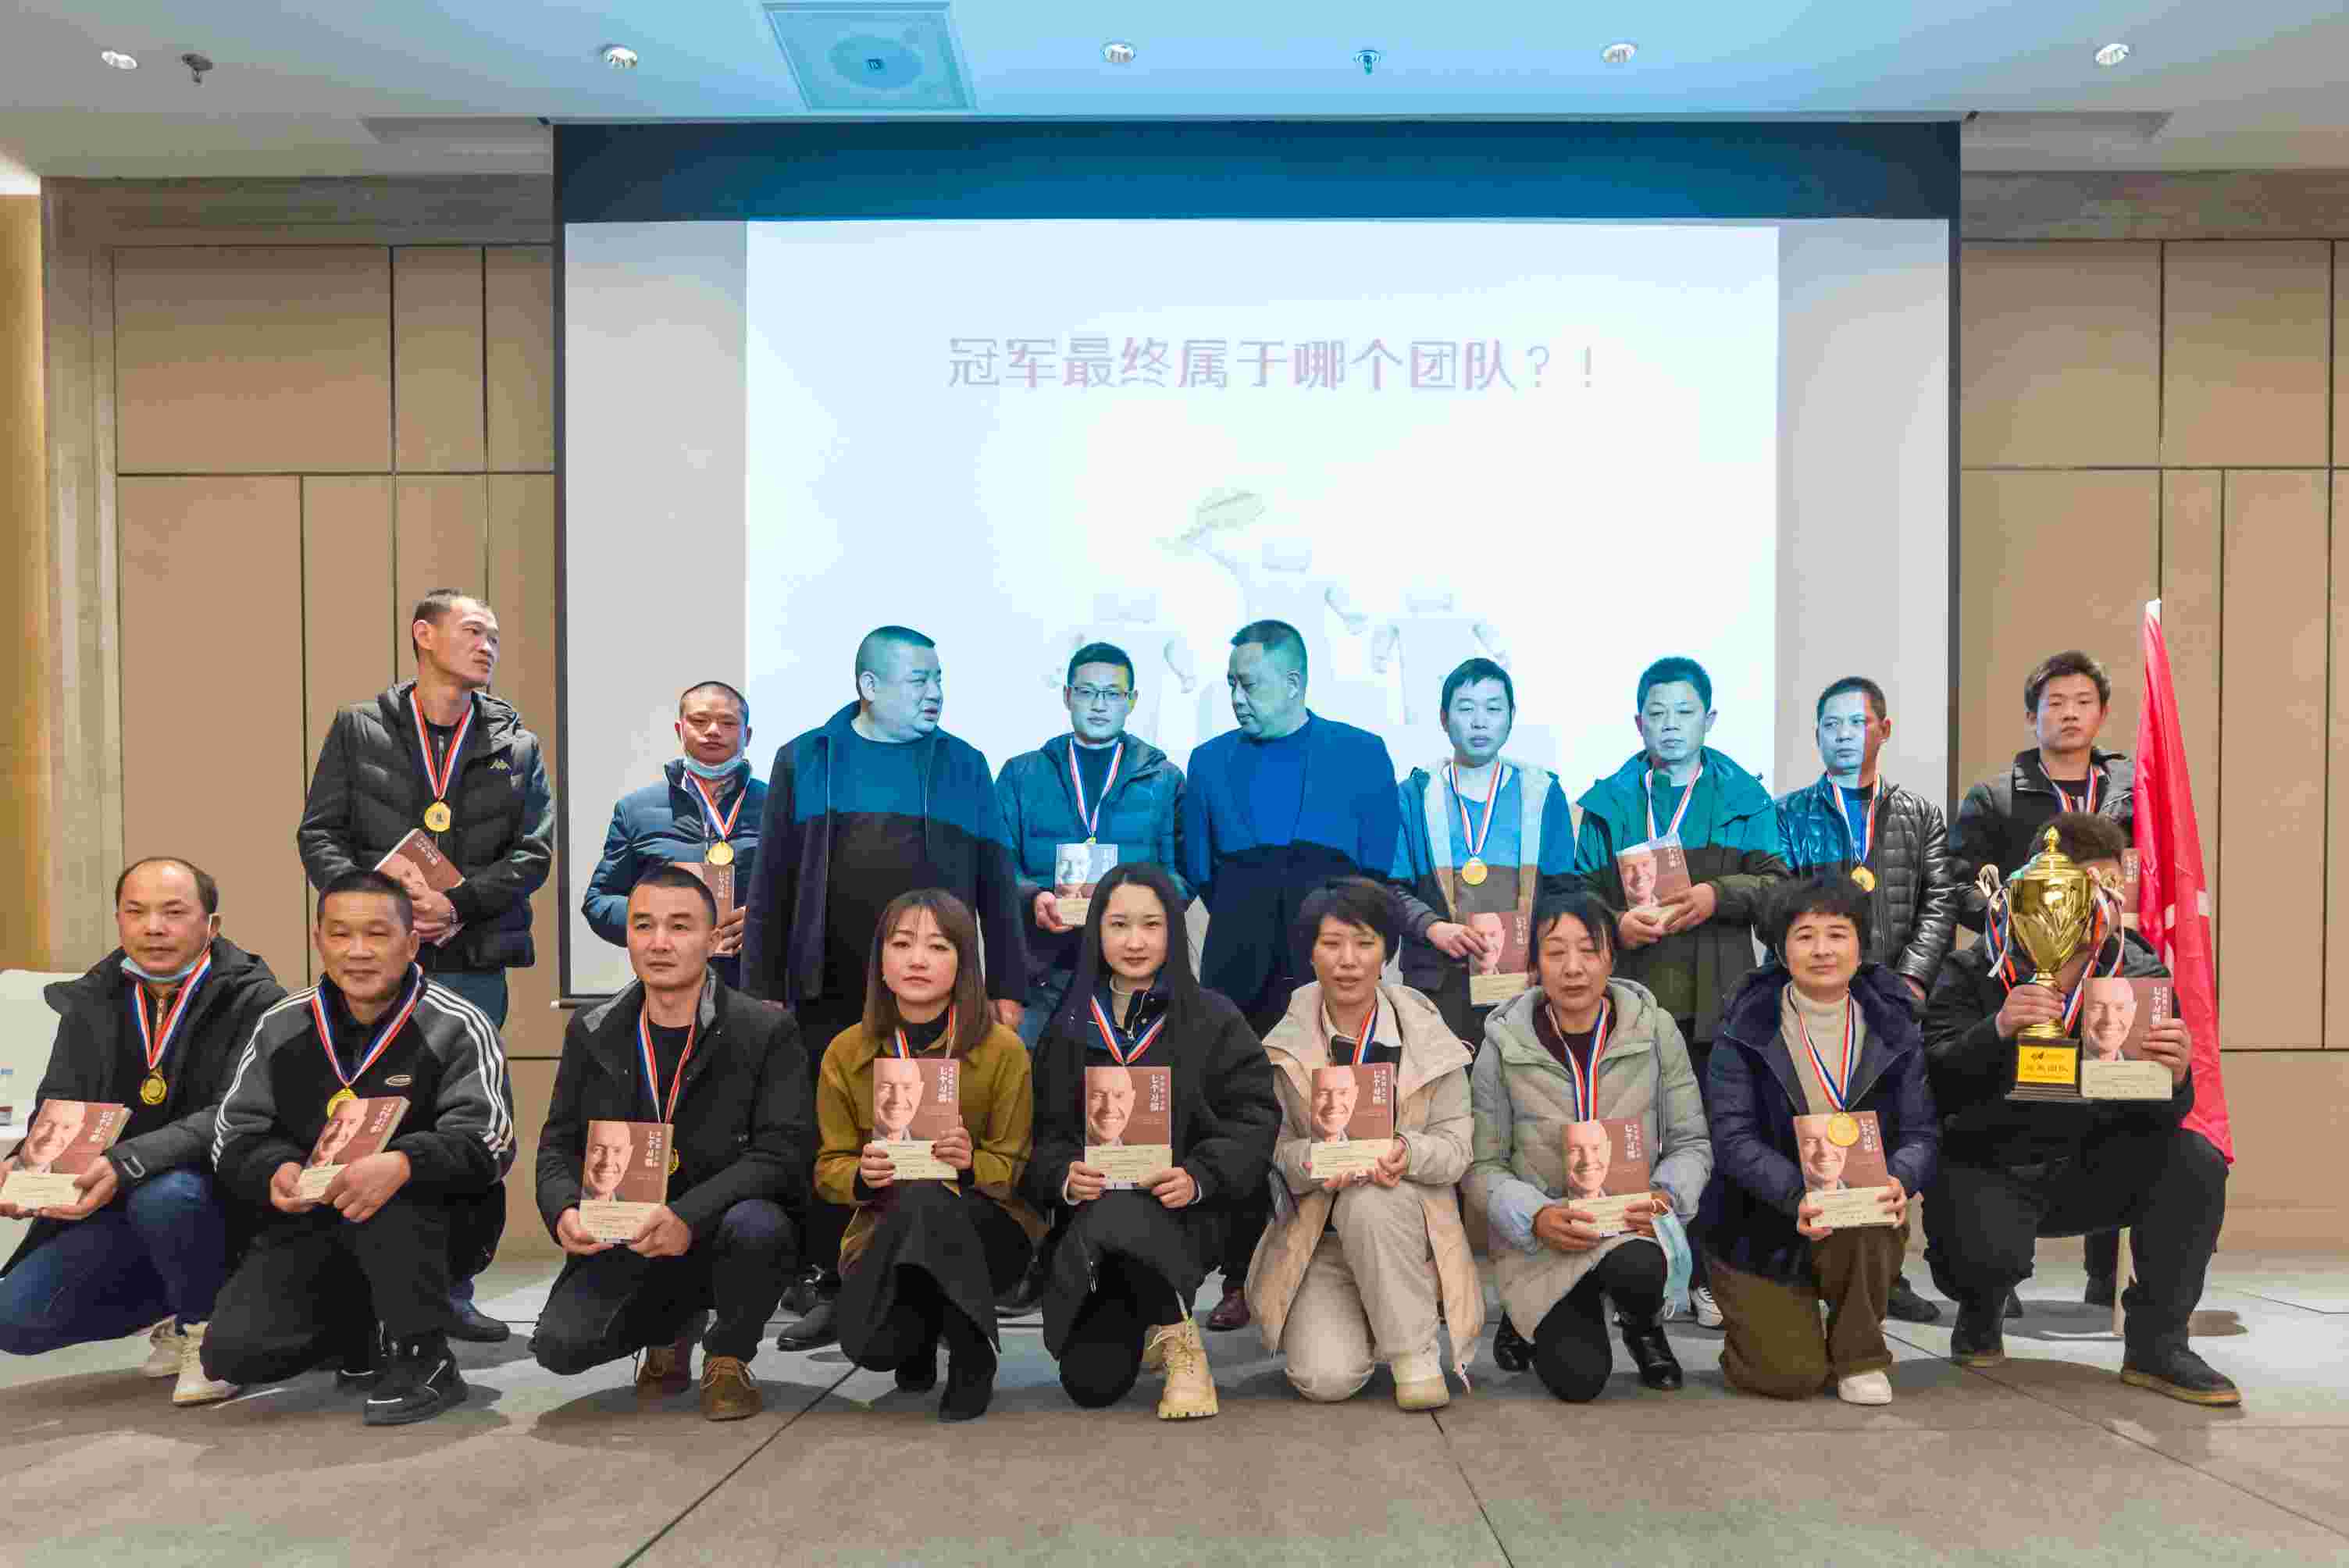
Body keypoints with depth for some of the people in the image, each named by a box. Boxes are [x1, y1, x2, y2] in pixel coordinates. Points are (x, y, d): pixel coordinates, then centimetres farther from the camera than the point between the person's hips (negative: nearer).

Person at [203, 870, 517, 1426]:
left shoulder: (457, 1027, -11)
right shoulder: (281, 1027, 3)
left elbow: (487, 1145, -20)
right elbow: (234, 1137, 5)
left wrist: (402, 1164, -39)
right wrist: (274, 1172, -18)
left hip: (426, 1229, -4)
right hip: (311, 1225, 5)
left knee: (395, 1193, -37)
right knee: (232, 1354, -12)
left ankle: (425, 1358, -18)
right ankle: (361, 1322, 18)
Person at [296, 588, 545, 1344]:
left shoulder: (516, 745, 9)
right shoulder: (359, 729, 7)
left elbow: (534, 851, 2)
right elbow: (319, 835, 3)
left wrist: (459, 902, -13)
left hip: (472, 962, 1)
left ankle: (454, 1285, 16)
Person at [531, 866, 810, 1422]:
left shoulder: (767, 1031, -8)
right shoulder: (591, 1033, 6)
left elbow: (783, 1150, -16)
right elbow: (558, 1145, 7)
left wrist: (689, 1217, -30)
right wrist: (564, 1210, -16)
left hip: (722, 1230, -3)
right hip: (624, 1245, 3)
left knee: (755, 1226, -36)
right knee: (559, 1345, -20)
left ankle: (729, 1359, -2)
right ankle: (672, 1329, 16)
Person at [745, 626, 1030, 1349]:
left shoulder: (964, 766, 7)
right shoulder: (805, 761, 7)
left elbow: (997, 886, 6)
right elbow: (771, 886, 6)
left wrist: (1006, 989, 0)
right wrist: (761, 991, 1)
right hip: (831, 994, 0)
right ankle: (824, 1294, 20)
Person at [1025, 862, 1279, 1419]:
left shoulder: (1213, 1020, 2)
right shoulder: (1069, 1027, 9)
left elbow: (1254, 1117, -3)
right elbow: (1043, 1129, 5)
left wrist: (1199, 1176, -20)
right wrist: (1064, 1174, -17)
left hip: (1177, 1213, -3)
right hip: (1088, 1217, 3)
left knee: (1118, 1214, -38)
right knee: (1091, 1384, -10)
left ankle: (1176, 1333, -10)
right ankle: (1138, 1331, 27)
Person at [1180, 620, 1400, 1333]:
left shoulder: (1361, 754, 9)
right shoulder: (1211, 761, 17)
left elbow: (1380, 866, 7)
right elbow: (1198, 871, 17)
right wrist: (1242, 926, 8)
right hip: (1241, 972, 2)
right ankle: (1242, 1279, 7)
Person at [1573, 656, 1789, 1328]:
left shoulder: (1744, 798, 13)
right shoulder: (1608, 801, 14)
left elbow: (1777, 884, 5)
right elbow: (1579, 892, 9)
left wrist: (1718, 896, -12)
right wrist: (1616, 923, -10)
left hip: (1716, 996, 0)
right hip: (1632, 992, 0)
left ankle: (1709, 1276, 11)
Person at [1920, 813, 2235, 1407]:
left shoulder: (2141, 975, -2)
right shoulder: (1974, 973, -10)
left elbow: (2159, 1118, -8)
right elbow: (1932, 1085, -21)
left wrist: (2174, 1075, -32)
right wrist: (1997, 1030, -39)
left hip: (2084, 1171, 3)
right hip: (1986, 1170, -3)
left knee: (2196, 1162, -21)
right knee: (1989, 1254, -31)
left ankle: (2156, 1346, -4)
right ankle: (1980, 1314, 10)